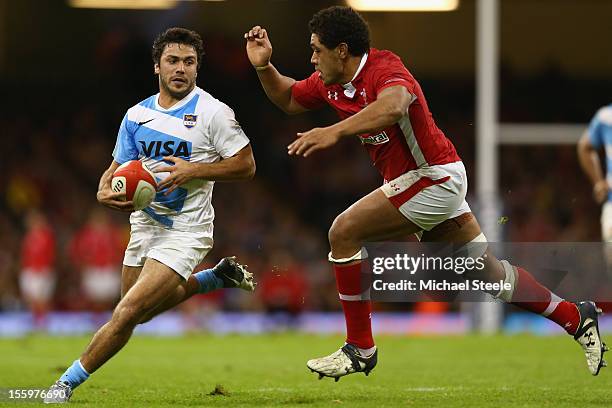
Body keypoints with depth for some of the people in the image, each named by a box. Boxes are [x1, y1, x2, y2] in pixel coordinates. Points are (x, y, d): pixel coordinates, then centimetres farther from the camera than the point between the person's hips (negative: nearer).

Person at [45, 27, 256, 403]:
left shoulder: (213, 112, -11)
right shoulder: (137, 115, 5)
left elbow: (246, 166, -10)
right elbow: (117, 168, 12)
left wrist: (194, 170, -21)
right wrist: (106, 192, -12)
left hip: (185, 230, -7)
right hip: (145, 223, 7)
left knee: (128, 313, -17)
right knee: (142, 311, 22)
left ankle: (68, 384, -6)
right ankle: (219, 277, 38)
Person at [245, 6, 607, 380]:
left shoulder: (385, 68, -22)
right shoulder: (330, 83, 5)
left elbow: (394, 106, -45)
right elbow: (289, 99, 21)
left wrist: (335, 132, -55)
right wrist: (264, 66, 2)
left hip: (432, 177, -10)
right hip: (440, 180, 10)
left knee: (344, 233, -14)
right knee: (486, 271, 14)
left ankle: (360, 348, -8)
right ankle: (575, 317, 25)